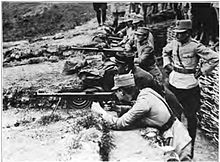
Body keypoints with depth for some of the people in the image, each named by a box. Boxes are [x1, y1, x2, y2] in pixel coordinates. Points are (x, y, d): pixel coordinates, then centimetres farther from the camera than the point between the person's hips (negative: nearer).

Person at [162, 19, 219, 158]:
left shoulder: (195, 46, -16)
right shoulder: (174, 43, 0)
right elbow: (165, 51, 23)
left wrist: (200, 72, -11)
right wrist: (167, 64, 12)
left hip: (189, 85, -5)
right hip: (173, 82, 6)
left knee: (190, 115, 3)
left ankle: (191, 144, 16)